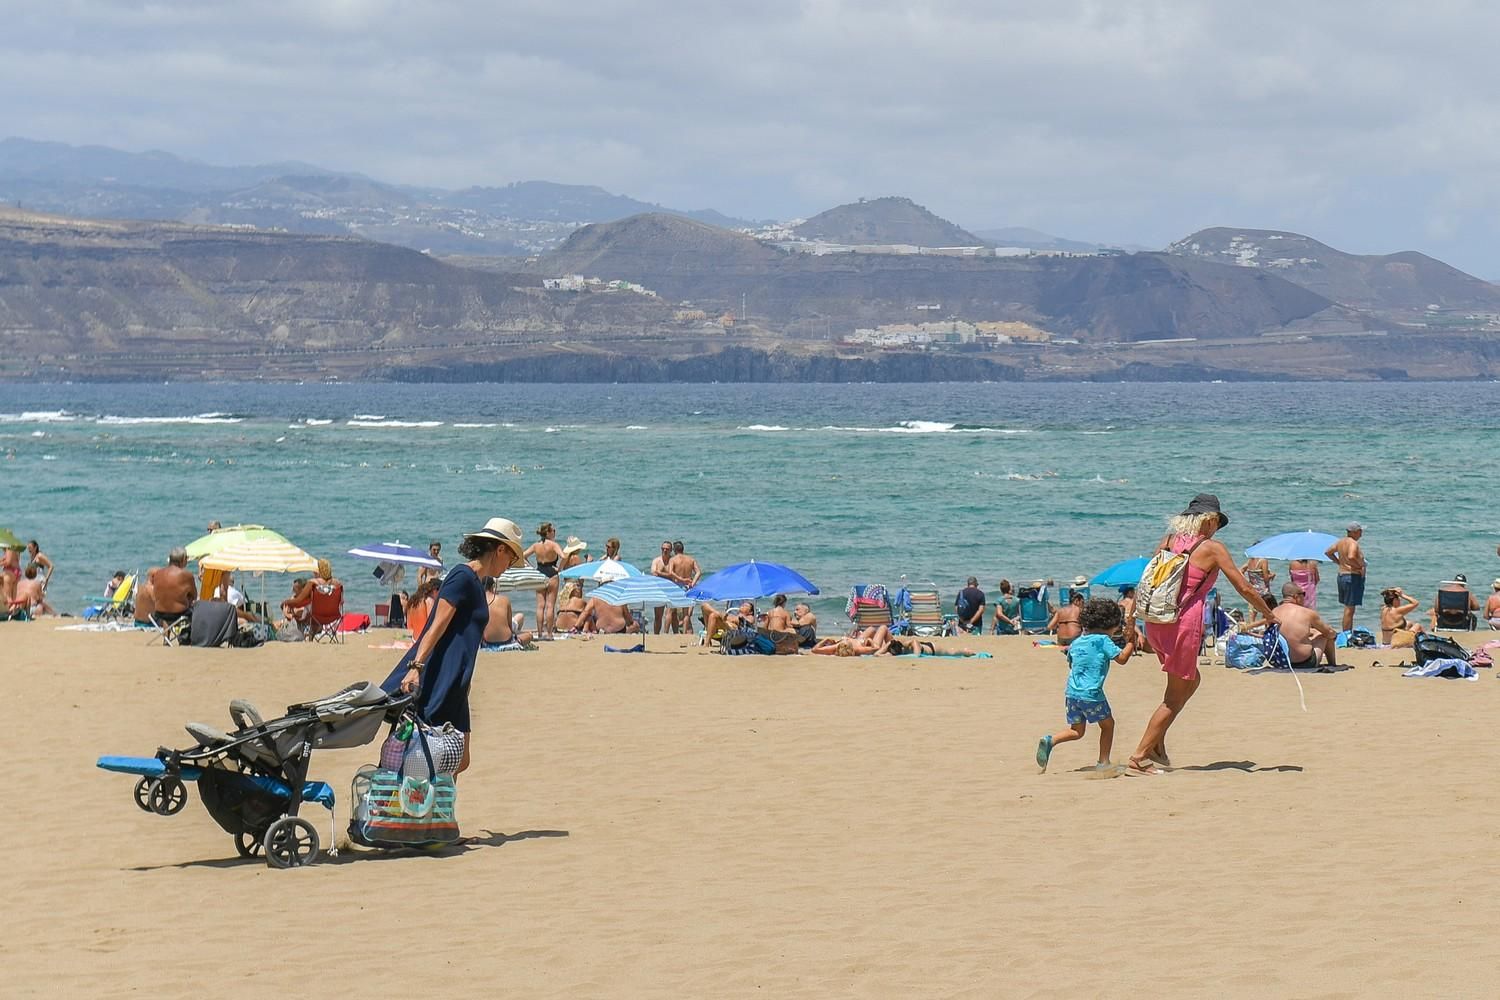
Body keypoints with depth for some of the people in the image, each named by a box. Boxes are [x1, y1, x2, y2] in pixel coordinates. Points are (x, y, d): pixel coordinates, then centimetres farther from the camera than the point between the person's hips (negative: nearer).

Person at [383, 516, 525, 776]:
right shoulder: (463, 577, -9)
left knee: (459, 760, 8)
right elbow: (437, 627, -18)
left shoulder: (475, 583, 20)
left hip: (453, 687, 10)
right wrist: (416, 666, -26)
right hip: (436, 683, -10)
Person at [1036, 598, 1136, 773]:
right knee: (1107, 724, 14)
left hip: (1071, 691, 6)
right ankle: (1103, 762, 12)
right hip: (1091, 693, -6)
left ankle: (1050, 741, -8)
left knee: (1077, 730, 15)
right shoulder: (1103, 640, -7)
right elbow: (1121, 658, -9)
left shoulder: (1076, 643, 14)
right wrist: (1131, 643, 5)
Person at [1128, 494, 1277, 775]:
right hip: (1184, 623, -6)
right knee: (1175, 697, 5)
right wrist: (1269, 615, 11)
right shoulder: (1212, 548, -3)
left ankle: (1157, 743, 17)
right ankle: (1140, 756, 0)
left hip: (1154, 622, 6)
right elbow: (1244, 588, -3)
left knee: (1191, 680, 24)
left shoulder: (1169, 541, 11)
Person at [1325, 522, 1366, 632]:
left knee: (1347, 608, 17)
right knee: (1349, 609, -5)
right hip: (1353, 577, -9)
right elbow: (1351, 557, -36)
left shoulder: (1341, 542, 9)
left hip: (1341, 575, 9)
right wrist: (1359, 566, -20)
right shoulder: (1353, 543, -18)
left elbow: (1328, 552, 21)